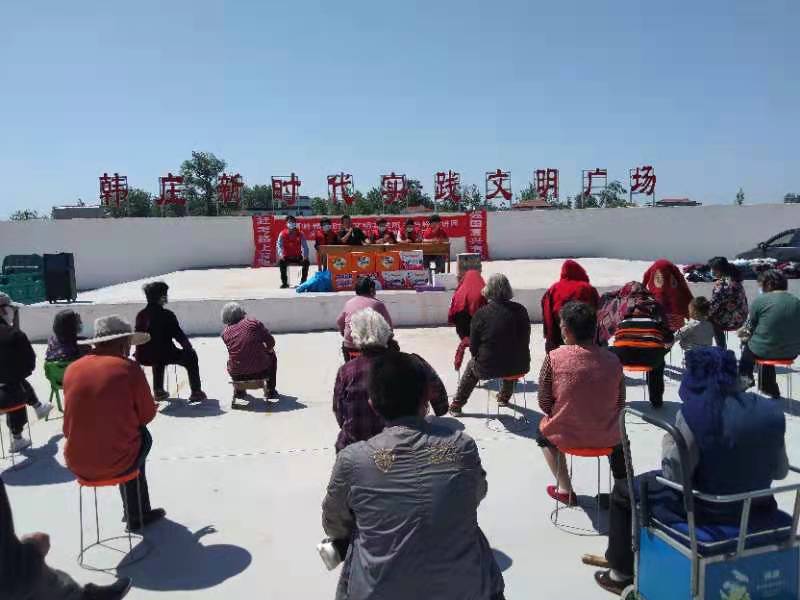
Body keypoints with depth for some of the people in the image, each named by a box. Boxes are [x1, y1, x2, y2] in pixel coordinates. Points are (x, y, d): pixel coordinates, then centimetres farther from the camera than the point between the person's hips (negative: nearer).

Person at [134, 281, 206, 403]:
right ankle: (196, 392, 18)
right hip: (164, 356, -6)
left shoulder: (140, 315, 1)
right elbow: (179, 336, -9)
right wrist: (190, 348, 10)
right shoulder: (166, 315, -15)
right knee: (191, 356, 17)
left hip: (143, 357, 6)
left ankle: (158, 391, 42)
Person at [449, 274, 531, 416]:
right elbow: (525, 341, 3)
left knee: (472, 365, 30)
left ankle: (456, 406, 37)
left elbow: (473, 348, -5)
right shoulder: (520, 310, -4)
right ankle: (504, 397, 54)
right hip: (519, 367, 2)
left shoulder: (480, 314, -10)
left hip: (488, 368, -2)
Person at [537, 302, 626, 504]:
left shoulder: (553, 358, -17)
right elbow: (620, 404, -1)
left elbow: (544, 404, -10)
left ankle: (565, 489, 30)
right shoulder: (613, 360, -10)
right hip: (606, 438, 2)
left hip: (566, 436, -2)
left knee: (543, 433, 32)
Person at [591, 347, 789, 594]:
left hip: (706, 509, -6)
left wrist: (669, 441, -2)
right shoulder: (771, 409, -6)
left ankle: (622, 573, 25)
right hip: (755, 507, 7)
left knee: (623, 490, 16)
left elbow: (675, 476, -19)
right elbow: (780, 471, 4)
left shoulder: (693, 413, -24)